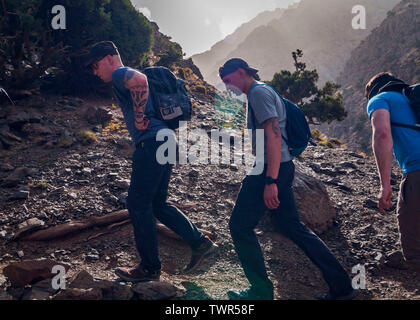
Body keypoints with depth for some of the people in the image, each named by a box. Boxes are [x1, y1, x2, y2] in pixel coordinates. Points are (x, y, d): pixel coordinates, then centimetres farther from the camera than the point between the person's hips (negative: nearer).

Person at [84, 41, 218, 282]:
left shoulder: (120, 74, -4)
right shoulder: (128, 77, 26)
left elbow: (140, 81, -29)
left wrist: (139, 117, -20)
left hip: (151, 144, -10)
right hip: (165, 142, 10)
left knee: (138, 205, -2)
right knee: (157, 204, 16)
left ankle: (150, 267, 6)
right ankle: (200, 243, 13)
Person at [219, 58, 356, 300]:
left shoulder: (259, 92, -9)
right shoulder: (263, 92, 23)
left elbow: (273, 135, -21)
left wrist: (270, 181, -26)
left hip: (272, 169, -10)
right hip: (283, 168, 10)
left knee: (240, 226, -2)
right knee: (292, 226, 12)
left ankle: (262, 291, 7)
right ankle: (341, 286, 15)